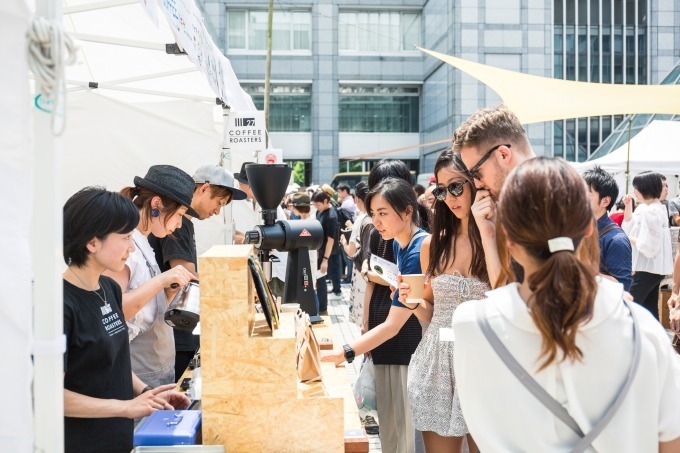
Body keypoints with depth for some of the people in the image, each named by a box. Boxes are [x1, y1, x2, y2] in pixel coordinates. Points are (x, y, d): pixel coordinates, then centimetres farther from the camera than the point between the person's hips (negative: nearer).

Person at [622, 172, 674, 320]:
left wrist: (630, 239, -11)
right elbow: (629, 229, 16)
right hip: (654, 268, 10)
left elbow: (649, 247, -24)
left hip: (647, 268, -10)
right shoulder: (645, 208, 10)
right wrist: (628, 208, 8)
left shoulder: (651, 212, -20)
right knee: (650, 309, 14)